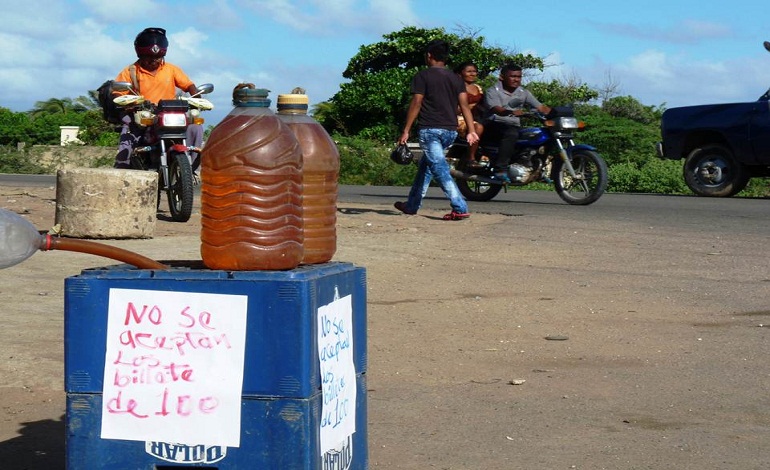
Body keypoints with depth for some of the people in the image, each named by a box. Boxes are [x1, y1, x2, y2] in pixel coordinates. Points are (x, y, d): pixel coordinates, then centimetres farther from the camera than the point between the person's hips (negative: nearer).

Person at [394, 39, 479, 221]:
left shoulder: (423, 76, -3)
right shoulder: (456, 78, 13)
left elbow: (416, 104, -8)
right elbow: (464, 105, 4)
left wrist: (406, 130, -6)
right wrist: (471, 131, 0)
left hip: (429, 128, -7)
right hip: (450, 130, 7)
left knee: (439, 168, -11)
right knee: (425, 165, 20)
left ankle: (460, 208, -23)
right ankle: (412, 205, 27)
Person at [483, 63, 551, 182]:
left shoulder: (523, 92, 17)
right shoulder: (492, 91, -1)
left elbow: (541, 107, 8)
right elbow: (496, 109, -21)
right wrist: (512, 112, -41)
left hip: (514, 126, 6)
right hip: (495, 125, -6)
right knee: (511, 134, -38)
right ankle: (500, 170, -42)